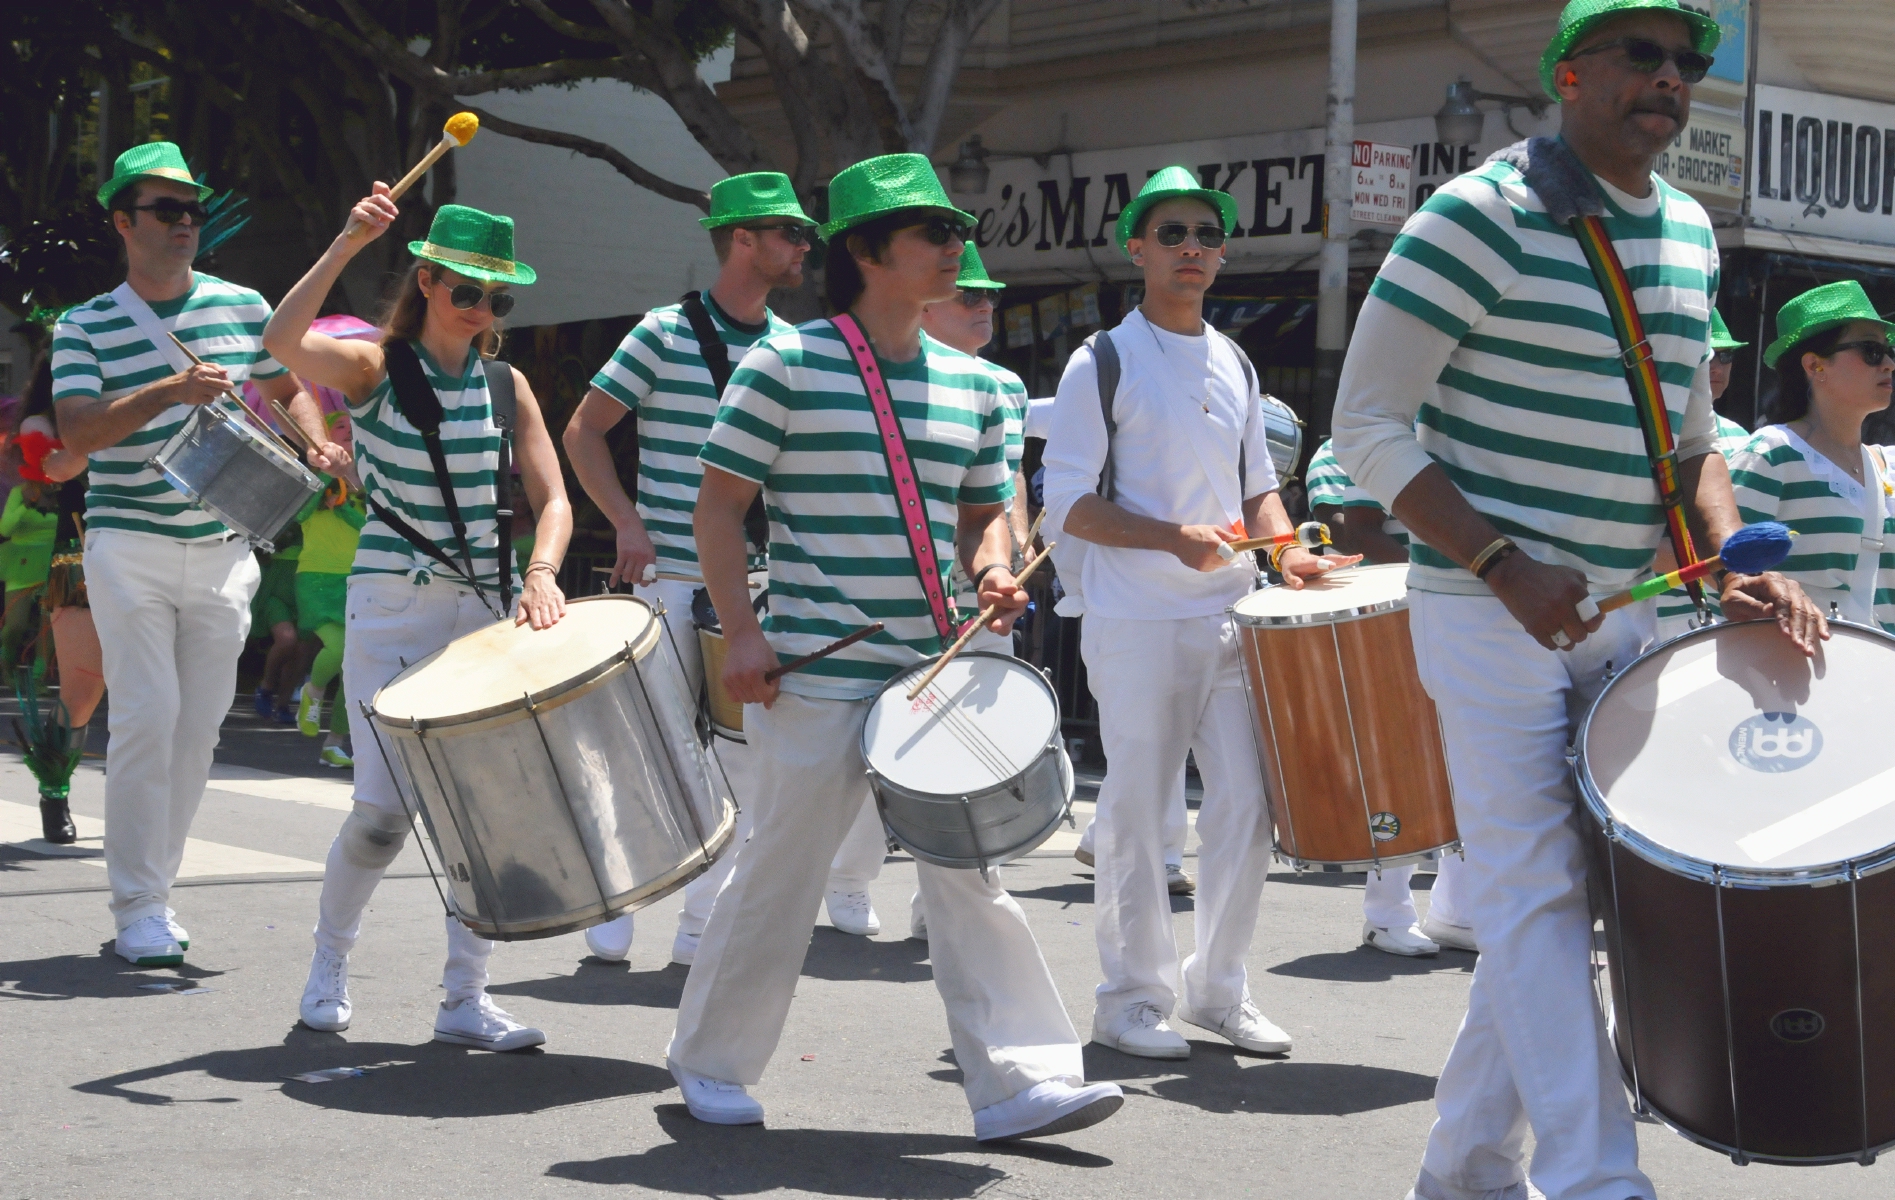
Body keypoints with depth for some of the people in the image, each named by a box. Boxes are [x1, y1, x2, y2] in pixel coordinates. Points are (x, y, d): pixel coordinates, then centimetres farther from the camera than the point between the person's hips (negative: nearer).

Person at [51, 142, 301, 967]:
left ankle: (154, 888, 16)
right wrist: (171, 391, -25)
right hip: (129, 547, -3)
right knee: (148, 716, -11)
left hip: (223, 549, 4)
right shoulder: (86, 327, -1)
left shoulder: (243, 309, 8)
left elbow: (288, 389, 22)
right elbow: (77, 433, -13)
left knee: (199, 726, 4)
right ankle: (138, 909, -4)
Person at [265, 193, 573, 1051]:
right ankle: (328, 964, 17)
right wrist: (349, 243, -33)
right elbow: (282, 342, -25)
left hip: (484, 610, 4)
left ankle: (465, 998, 7)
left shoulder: (505, 385, 7)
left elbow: (553, 500, 1)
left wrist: (540, 574, -19)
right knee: (384, 806, -8)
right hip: (390, 613, -4)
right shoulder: (375, 369, -4)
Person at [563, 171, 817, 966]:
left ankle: (699, 923, 13)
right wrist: (629, 525, -11)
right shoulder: (666, 334, -4)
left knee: (745, 758, 3)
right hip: (673, 579, -5)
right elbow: (583, 432, -1)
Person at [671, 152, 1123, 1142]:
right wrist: (743, 632, -11)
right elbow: (718, 505, -4)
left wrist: (993, 572, -1)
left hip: (937, 676, 5)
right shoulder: (787, 365, -5)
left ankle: (1018, 1081, 3)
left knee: (968, 874, 2)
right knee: (781, 873, 4)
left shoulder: (972, 386, 12)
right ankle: (709, 1061, 22)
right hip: (818, 678, -5)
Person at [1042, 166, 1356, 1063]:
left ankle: (1218, 989, 17)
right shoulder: (1102, 364, -4)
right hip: (1137, 626, -5)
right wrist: (1176, 538, -20)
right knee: (1137, 813, -1)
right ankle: (1131, 998, 11)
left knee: (1247, 804, 3)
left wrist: (1284, 550, 1)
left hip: (1232, 618, 5)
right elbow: (1069, 503, -8)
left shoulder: (1237, 366, 15)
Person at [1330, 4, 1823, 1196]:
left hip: (1623, 612, 7)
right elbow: (1369, 425, -12)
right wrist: (1503, 567, -20)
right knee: (1536, 889, -10)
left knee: (1554, 892, 10)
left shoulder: (1689, 235, 10)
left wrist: (1736, 565, 1)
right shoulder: (1481, 216, -12)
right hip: (1487, 610, -7)